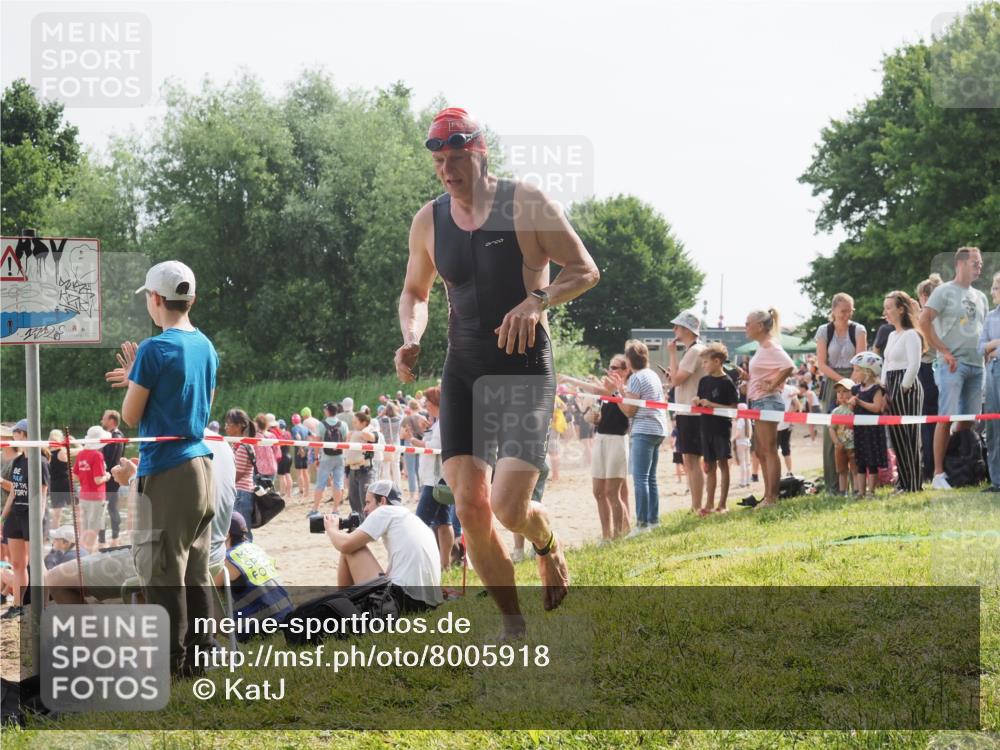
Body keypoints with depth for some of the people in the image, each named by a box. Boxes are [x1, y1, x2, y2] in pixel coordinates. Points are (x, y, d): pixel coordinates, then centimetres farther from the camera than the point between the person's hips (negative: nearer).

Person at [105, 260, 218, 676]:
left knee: (161, 565, -4)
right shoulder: (206, 347, 12)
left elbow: (131, 415, -7)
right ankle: (201, 648, 15)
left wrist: (131, 378, 10)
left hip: (165, 469, -8)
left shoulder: (154, 350, -12)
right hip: (202, 462, 8)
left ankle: (169, 656, -3)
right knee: (195, 566, 13)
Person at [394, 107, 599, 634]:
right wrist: (411, 339, 0)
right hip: (462, 372, 4)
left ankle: (547, 545, 21)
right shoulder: (428, 221, 6)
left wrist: (537, 301, -22)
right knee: (470, 509, -5)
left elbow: (585, 270, -5)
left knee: (510, 507, -17)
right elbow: (414, 292, 21)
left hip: (525, 370, -4)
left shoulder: (526, 204, -8)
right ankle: (513, 624, 13)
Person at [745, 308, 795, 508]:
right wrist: (748, 381, 10)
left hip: (767, 402, -11)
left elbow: (789, 366, -28)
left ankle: (771, 498, -8)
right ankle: (768, 496, 16)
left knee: (769, 450, -9)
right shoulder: (762, 347, 16)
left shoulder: (770, 347, -14)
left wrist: (772, 386, -21)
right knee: (760, 451, 12)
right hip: (758, 402, 11)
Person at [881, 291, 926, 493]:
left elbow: (914, 365, -17)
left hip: (906, 388, -9)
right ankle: (903, 482, 13)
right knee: (896, 437, 8)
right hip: (892, 387, 9)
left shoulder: (910, 335, -10)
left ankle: (913, 484, -4)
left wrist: (903, 389, -16)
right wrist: (885, 389, 11)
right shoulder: (892, 336, 18)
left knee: (908, 437, -7)